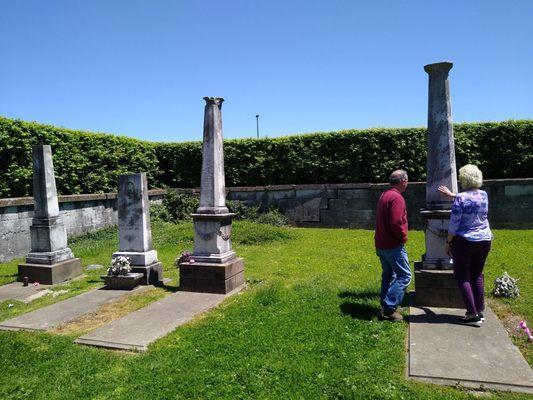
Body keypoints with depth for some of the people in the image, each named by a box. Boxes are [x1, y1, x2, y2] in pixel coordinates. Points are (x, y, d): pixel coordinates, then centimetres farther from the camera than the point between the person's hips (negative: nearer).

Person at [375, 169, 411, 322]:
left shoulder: (384, 195, 13)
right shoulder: (396, 198, -18)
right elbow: (396, 223, -26)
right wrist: (403, 237, -10)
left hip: (381, 244, 10)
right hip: (393, 246, -10)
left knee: (388, 275, 18)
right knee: (404, 276, -3)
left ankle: (385, 308, 24)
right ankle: (389, 308, -5)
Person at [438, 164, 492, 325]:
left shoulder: (460, 198, -16)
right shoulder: (484, 195, 2)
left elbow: (454, 224, -16)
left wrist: (448, 242, -5)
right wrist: (451, 194, 31)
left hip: (464, 241, -6)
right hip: (485, 240, 6)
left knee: (462, 276, 3)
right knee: (477, 275, 17)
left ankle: (473, 314, 0)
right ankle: (480, 310, 22)